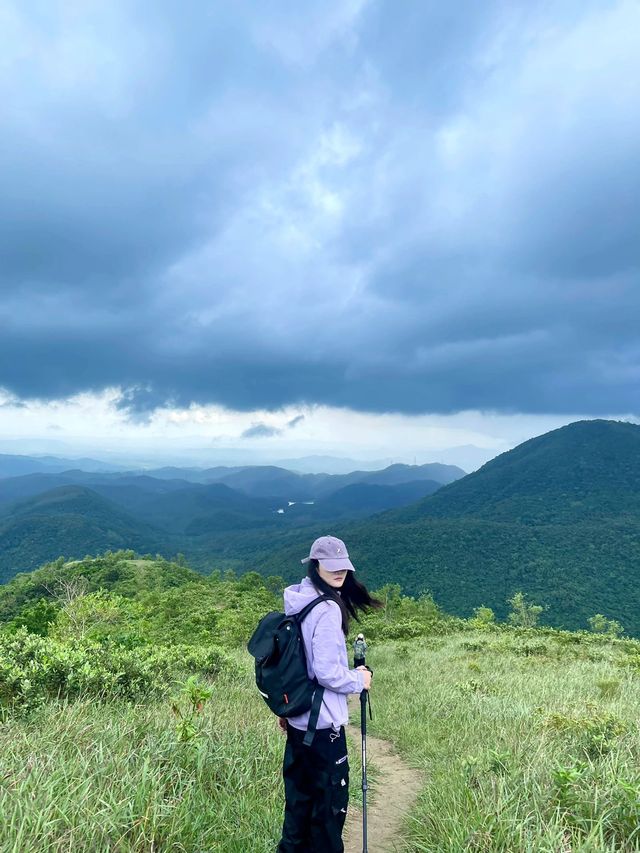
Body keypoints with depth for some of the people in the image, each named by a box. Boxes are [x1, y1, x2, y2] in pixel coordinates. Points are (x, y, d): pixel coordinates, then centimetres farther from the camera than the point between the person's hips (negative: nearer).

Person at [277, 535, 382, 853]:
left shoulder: (296, 601, 5)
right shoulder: (328, 609, -22)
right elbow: (326, 672, -25)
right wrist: (359, 681, -7)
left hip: (297, 718, 9)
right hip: (322, 722, -9)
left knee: (299, 796, 21)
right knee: (329, 802, 7)